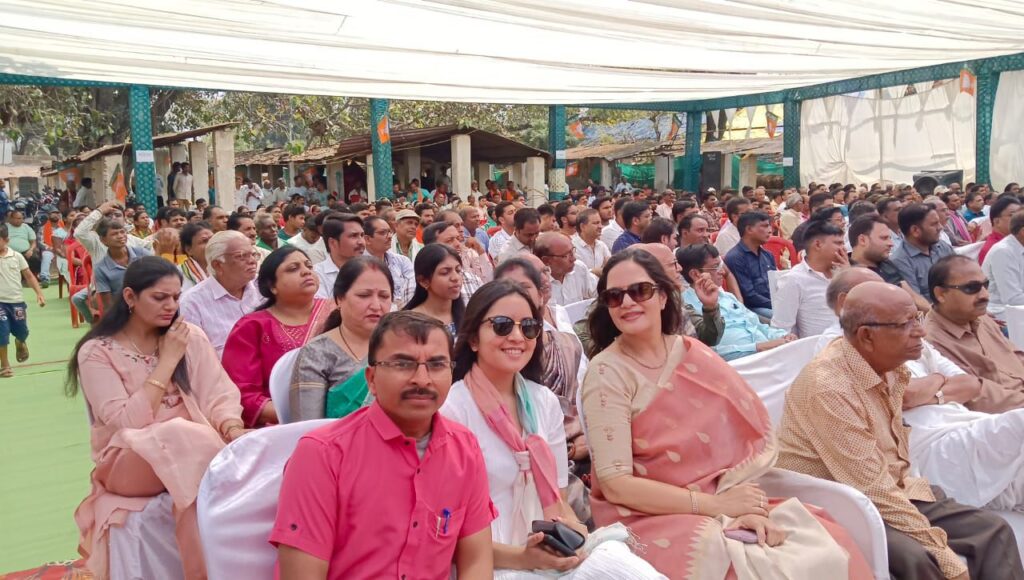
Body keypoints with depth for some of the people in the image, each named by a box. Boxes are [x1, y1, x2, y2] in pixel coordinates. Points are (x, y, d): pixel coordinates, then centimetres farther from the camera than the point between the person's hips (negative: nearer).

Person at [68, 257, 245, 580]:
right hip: (126, 464, -3)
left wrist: (234, 432, -24)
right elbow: (126, 423, -15)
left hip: (195, 450, 3)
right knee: (184, 435, -34)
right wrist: (168, 361, -14)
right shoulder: (97, 352, -4)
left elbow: (219, 396, -2)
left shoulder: (191, 337, 6)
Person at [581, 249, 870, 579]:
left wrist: (738, 507, -17)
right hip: (644, 517, -4)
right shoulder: (607, 372, -11)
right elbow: (615, 484, -15)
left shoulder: (692, 353, 3)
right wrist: (715, 504, -18)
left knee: (824, 544, -14)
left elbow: (744, 438, 1)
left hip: (719, 507, 5)